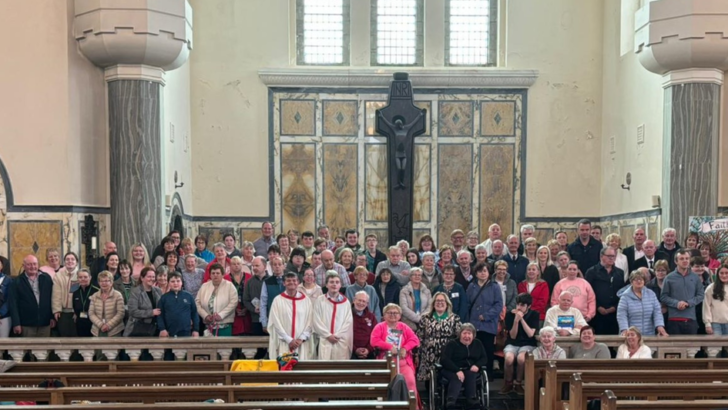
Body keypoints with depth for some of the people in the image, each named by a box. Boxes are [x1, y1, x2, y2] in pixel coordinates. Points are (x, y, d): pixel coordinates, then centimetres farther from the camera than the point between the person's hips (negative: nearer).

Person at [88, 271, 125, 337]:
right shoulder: (94, 296, 9)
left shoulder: (118, 295, -2)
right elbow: (91, 314, 4)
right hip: (98, 331, 3)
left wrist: (108, 325, -15)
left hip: (114, 331, -3)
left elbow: (120, 313, -7)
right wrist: (100, 325, -11)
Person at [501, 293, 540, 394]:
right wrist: (516, 320, -22)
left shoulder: (534, 314, -4)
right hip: (512, 344, 1)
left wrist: (521, 319, -21)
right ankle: (508, 383, -7)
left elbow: (530, 334, -13)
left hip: (528, 344, -1)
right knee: (509, 358, -33)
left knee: (521, 358, -34)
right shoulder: (510, 314, -5)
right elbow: (513, 336, -7)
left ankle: (518, 383, -9)